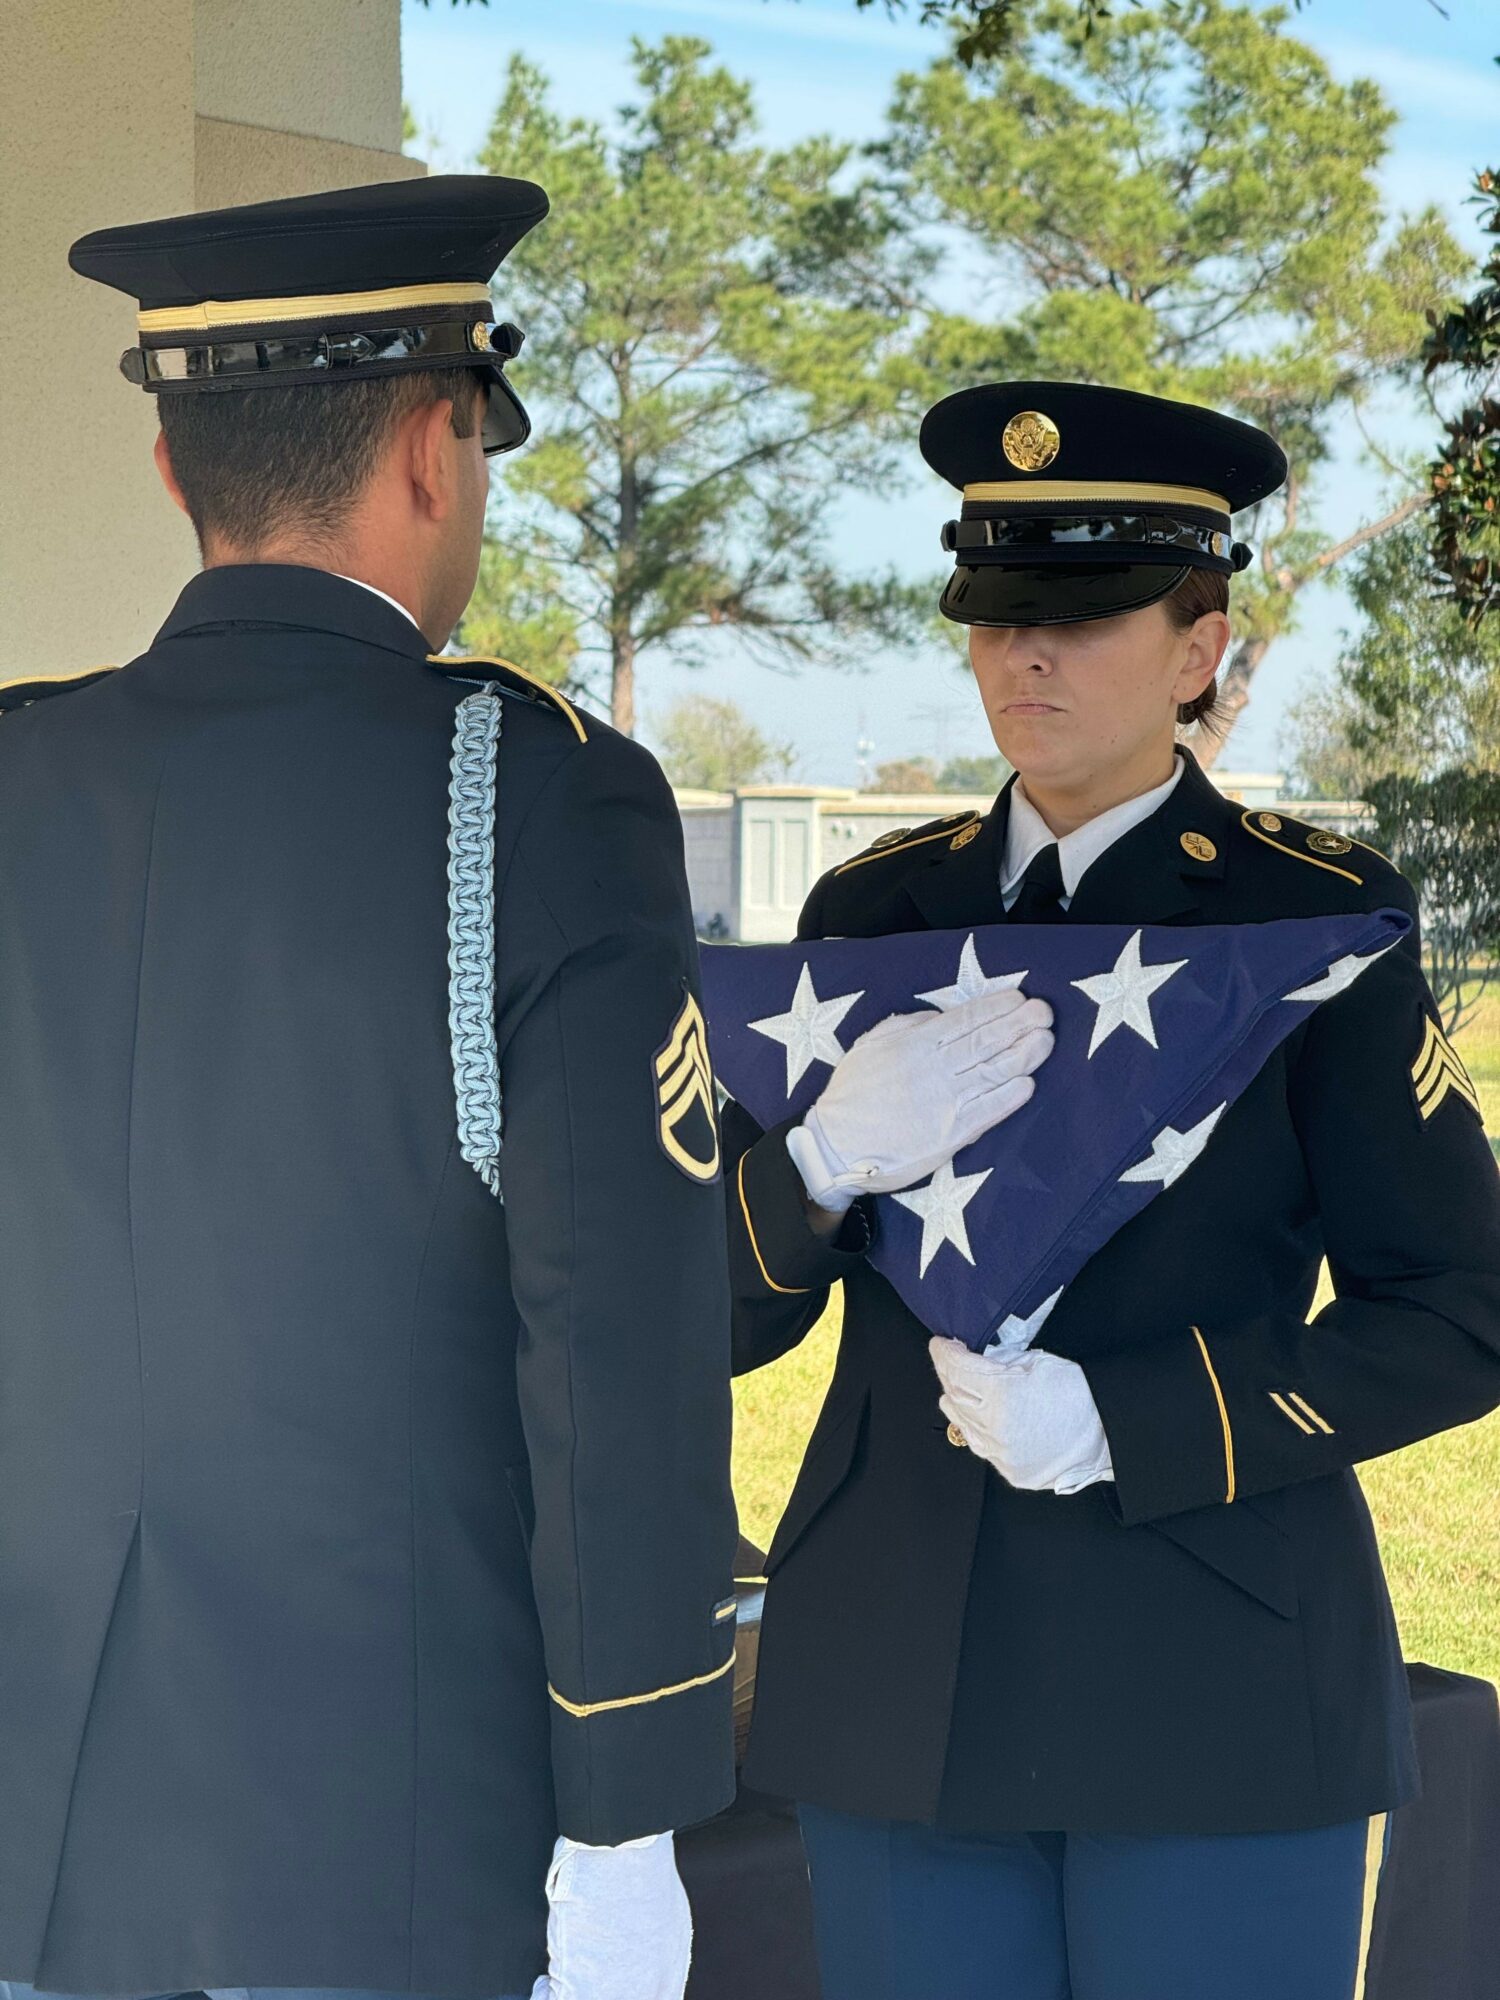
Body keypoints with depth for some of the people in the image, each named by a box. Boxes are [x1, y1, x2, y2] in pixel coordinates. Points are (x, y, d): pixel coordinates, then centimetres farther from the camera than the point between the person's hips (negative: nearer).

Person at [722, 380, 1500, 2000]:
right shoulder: (876, 912, 7)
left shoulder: (1317, 921, -3)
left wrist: (1119, 1427, -17)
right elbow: (721, 1310, 4)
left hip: (1217, 1689, -3)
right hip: (902, 1686, 3)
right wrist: (826, 1160, -19)